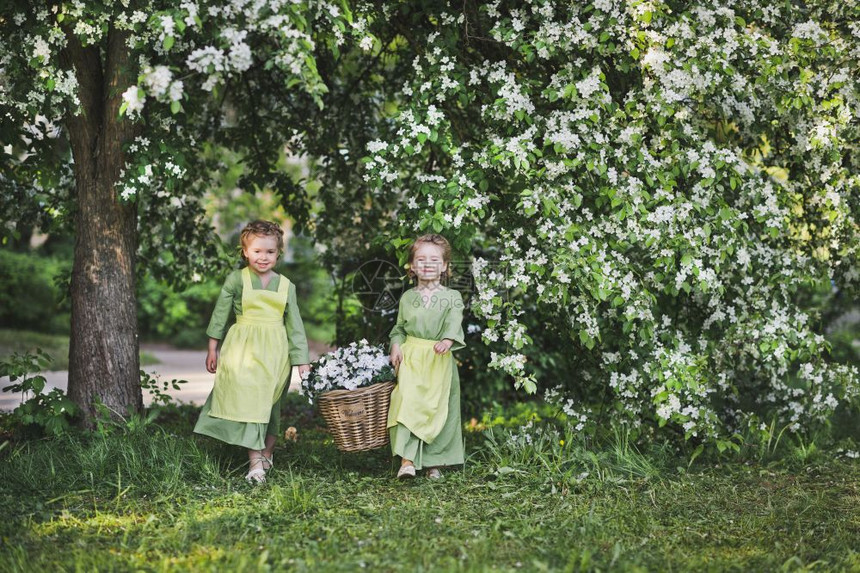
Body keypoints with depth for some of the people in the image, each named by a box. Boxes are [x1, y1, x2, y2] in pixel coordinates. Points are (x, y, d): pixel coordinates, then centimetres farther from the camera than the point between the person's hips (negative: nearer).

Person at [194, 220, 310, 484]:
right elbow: (220, 313, 6)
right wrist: (212, 347, 6)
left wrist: (302, 360, 2)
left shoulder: (286, 286, 6)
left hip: (275, 352, 3)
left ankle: (267, 452, 25)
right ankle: (255, 461, -14)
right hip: (244, 349, -3)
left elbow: (295, 325, 6)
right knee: (248, 399, -12)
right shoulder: (236, 279, 0)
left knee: (272, 403, 10)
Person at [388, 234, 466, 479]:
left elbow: (454, 322, -15)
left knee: (438, 409, 3)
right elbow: (399, 327, 17)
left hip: (440, 360, -1)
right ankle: (407, 460, -18)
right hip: (411, 357, 1)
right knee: (407, 403, -14)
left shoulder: (452, 297, 2)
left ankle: (434, 462, 16)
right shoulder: (407, 298, 11)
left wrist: (448, 340, -35)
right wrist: (396, 346, -2)